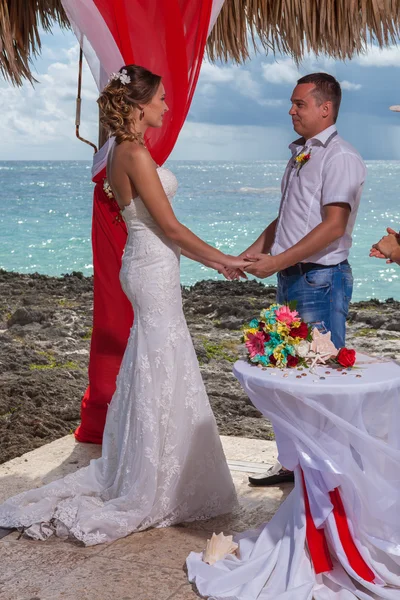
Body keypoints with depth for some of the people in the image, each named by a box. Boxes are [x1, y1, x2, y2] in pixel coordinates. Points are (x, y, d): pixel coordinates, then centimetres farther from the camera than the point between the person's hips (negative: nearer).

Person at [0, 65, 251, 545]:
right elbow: (168, 224, -17)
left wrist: (207, 259, 19)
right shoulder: (135, 153, -17)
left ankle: (137, 477, 27)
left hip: (147, 266, 10)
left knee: (149, 376, 16)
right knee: (162, 378, -2)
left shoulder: (124, 152, 13)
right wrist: (221, 259, -7)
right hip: (155, 271, -10)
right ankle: (152, 493, 8)